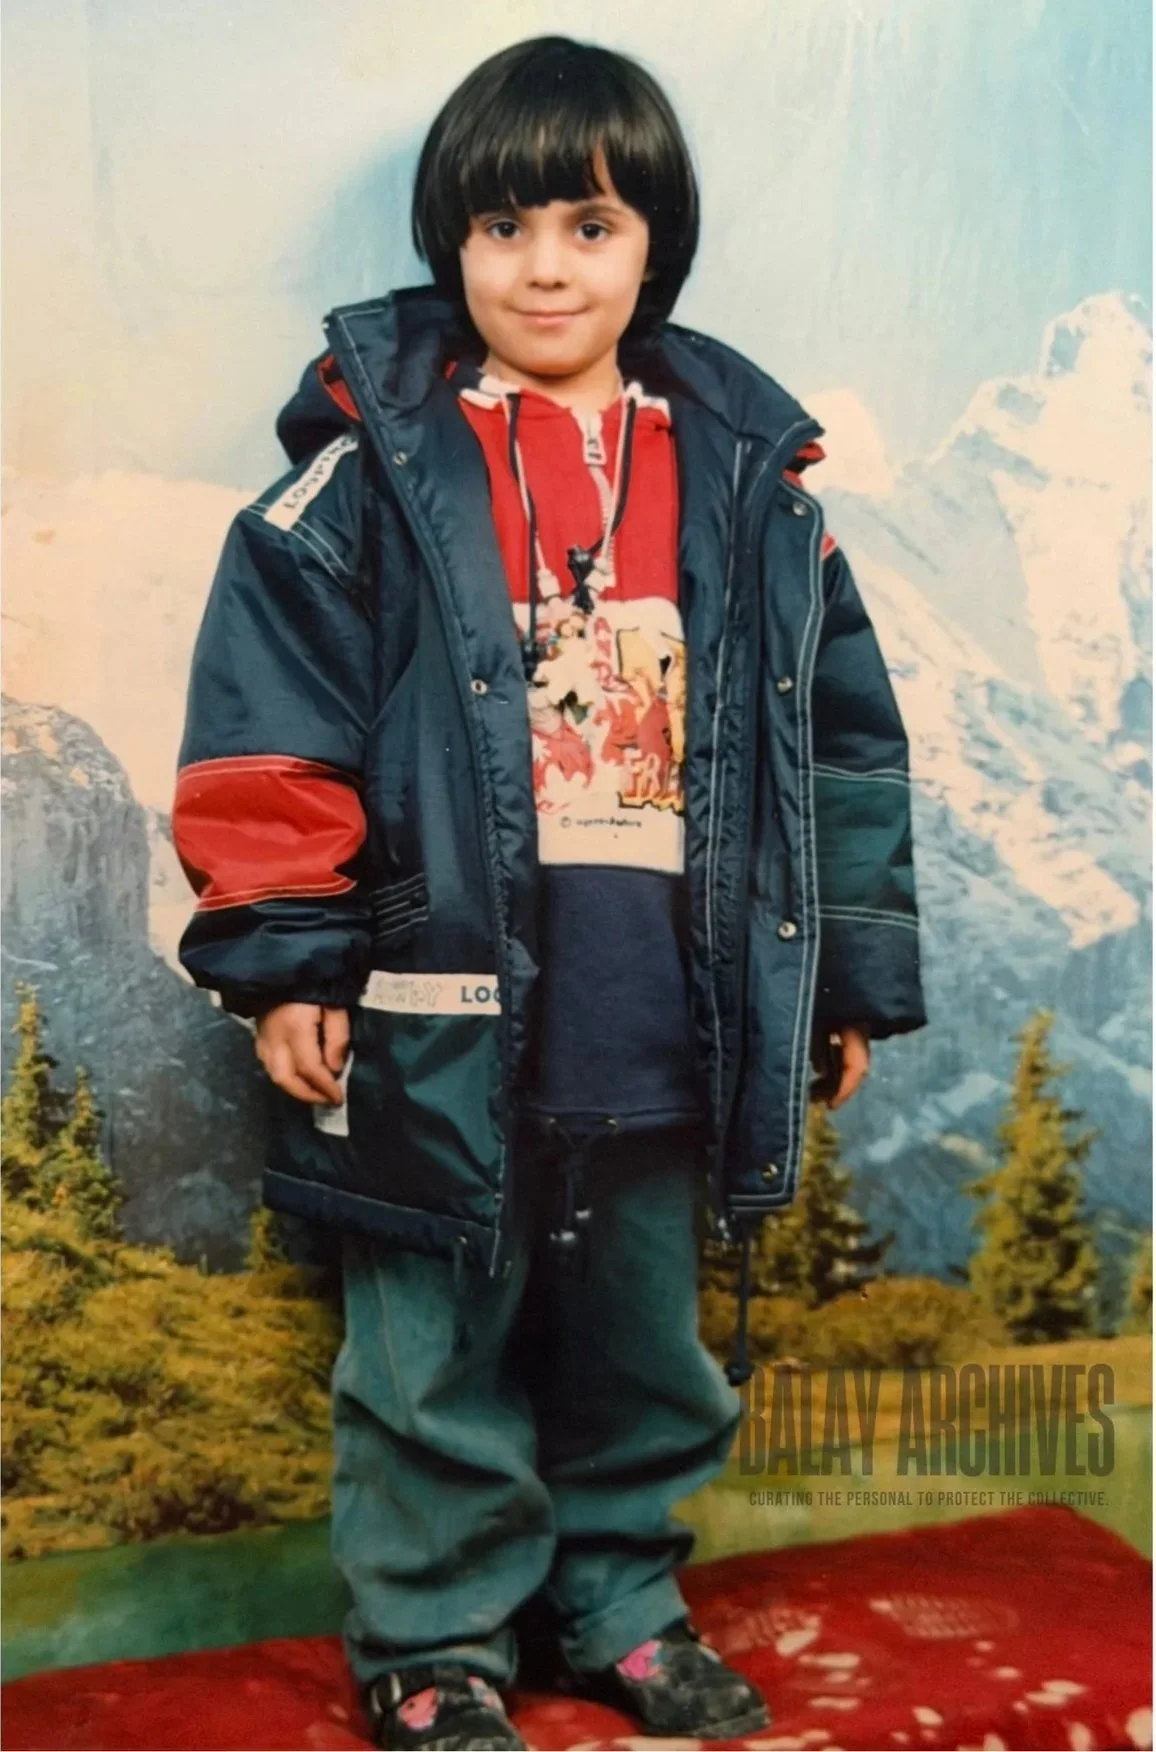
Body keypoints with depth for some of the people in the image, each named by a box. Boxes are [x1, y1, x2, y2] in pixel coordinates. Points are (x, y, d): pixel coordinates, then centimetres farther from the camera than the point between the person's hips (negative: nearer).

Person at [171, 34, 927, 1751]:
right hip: (443, 1017, -3)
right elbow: (270, 714, -6)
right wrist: (284, 955, -9)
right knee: (438, 1357, 11)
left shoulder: (746, 470, 6)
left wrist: (853, 976, 10)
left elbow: (840, 731, 10)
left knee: (645, 1340, 19)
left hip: (669, 1022, 4)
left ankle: (620, 1600, 42)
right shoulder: (373, 461, -5)